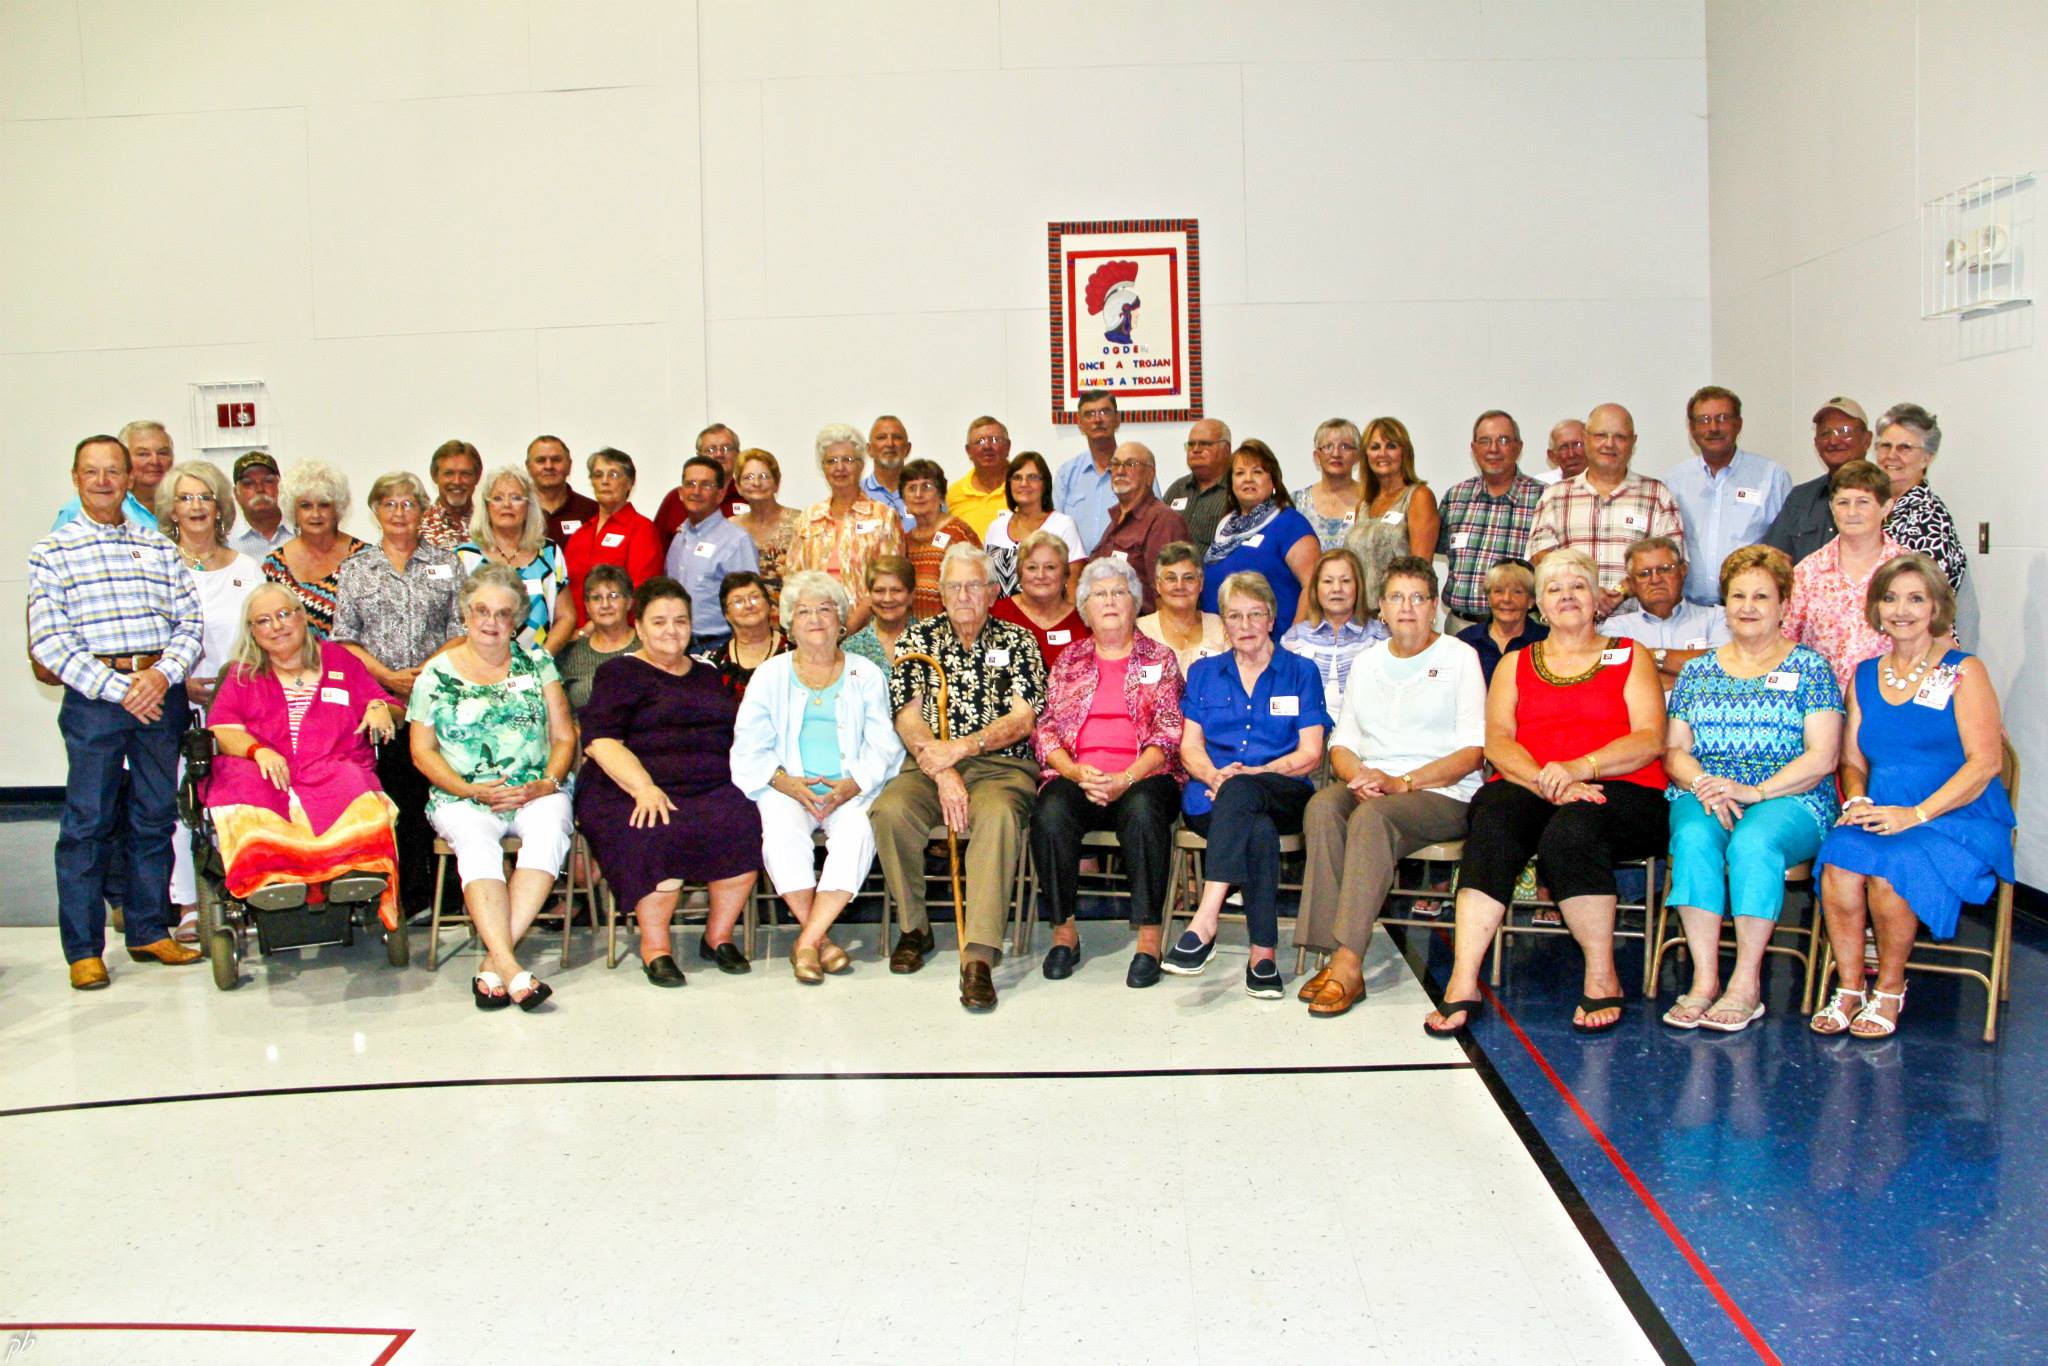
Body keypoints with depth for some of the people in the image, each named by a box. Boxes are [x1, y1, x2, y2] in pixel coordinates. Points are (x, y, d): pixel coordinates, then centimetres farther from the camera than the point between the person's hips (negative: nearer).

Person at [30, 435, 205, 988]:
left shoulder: (159, 548, 13)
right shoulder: (52, 551, 4)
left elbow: (191, 623, 8)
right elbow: (48, 640, -4)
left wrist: (163, 674, -10)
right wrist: (116, 688, -13)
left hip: (161, 692, 3)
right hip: (93, 694, -3)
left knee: (155, 815, 8)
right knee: (86, 822, -1)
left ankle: (149, 931, 19)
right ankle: (84, 948, 7)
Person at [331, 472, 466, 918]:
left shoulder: (446, 563, 13)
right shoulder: (356, 570, 13)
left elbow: (463, 629, 6)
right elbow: (344, 638, 6)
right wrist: (389, 676, -7)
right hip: (379, 699, 0)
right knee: (392, 793, -5)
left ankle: (440, 890, -1)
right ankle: (408, 894, 0)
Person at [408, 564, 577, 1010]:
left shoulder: (536, 661, 13)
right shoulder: (436, 673, 9)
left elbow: (564, 735, 10)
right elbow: (423, 750, 6)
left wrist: (549, 782, -9)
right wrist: (471, 790, -9)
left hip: (536, 792, 1)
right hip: (464, 797, -1)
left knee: (548, 831, -33)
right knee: (476, 843, -34)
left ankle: (494, 963, -37)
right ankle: (510, 969, -45)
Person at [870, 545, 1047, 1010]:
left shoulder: (1017, 641, 10)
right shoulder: (919, 638, 12)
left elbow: (1022, 719, -2)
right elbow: (908, 717, 2)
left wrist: (961, 748, -16)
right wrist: (943, 774, -14)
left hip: (1000, 766, -2)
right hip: (929, 766, 2)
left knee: (998, 815, -36)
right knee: (890, 811, -30)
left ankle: (979, 957, -38)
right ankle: (914, 927, -5)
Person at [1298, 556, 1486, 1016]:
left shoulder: (1460, 657, 4)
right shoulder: (1368, 663, 20)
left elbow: (1472, 751, -5)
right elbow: (1341, 742, 15)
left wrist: (1402, 783, -16)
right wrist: (1359, 775, -9)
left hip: (1442, 793, -4)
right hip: (1371, 787, 4)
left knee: (1372, 817, -36)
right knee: (1322, 806, -30)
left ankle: (1348, 963, -37)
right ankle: (1332, 955, -34)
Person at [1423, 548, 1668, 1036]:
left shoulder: (1630, 657, 17)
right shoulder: (1515, 665, 23)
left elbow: (1651, 740, 2)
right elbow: (1497, 742, 6)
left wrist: (1580, 767, -16)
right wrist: (1546, 782, -14)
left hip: (1620, 791, -1)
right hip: (1528, 787, 2)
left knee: (1571, 831, -36)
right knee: (1492, 824, -33)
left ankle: (1602, 978, -21)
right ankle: (1463, 982, -39)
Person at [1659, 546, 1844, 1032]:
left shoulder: (1809, 669, 8)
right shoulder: (1697, 672, 18)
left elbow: (1822, 756, -2)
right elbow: (1674, 750, 11)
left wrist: (1755, 792, -15)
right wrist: (1703, 786, -12)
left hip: (1789, 799, -2)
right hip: (1703, 795, 2)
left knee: (1753, 841, -36)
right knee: (1694, 837, -33)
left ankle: (1746, 983, -27)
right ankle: (1704, 979, -31)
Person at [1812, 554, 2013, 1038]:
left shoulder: (1964, 672, 0)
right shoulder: (1865, 676, 15)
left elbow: (1985, 762, -8)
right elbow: (1852, 759, 17)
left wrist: (1916, 814, -18)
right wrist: (1857, 801, -6)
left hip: (1960, 820, -4)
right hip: (1880, 817, 4)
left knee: (1887, 870, -32)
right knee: (1838, 862, -29)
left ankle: (1890, 989, -9)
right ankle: (1849, 988, -13)